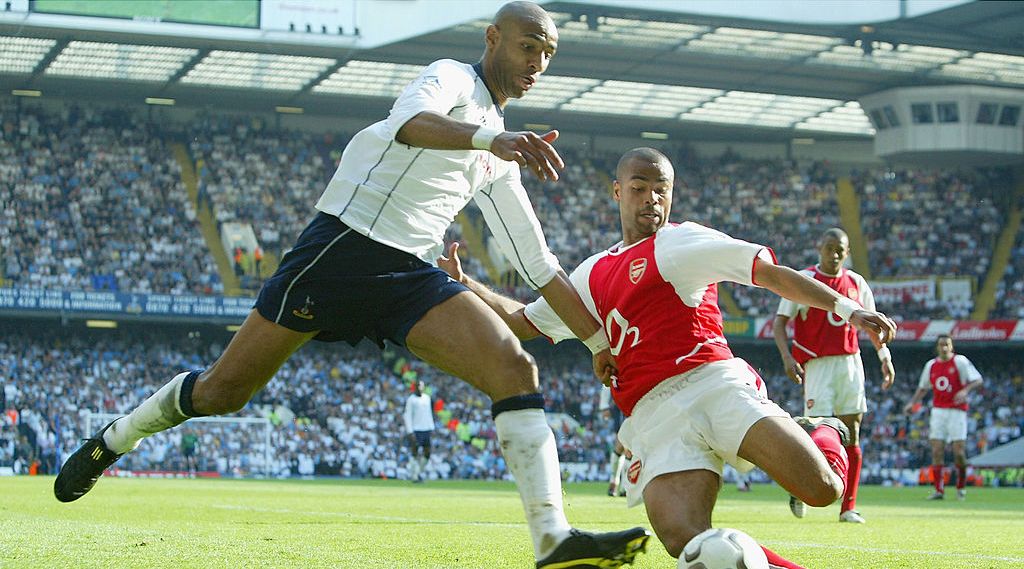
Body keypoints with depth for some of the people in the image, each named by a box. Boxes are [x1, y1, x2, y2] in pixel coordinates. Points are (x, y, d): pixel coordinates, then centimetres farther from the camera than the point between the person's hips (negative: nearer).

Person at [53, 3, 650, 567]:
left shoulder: (499, 162, 20)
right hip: (343, 245, -6)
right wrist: (493, 137, -46)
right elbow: (411, 122, -27)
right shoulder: (453, 77, -1)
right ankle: (109, 443, 27)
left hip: (412, 277, 6)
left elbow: (539, 263, 24)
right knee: (223, 390, 0)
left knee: (517, 369, -16)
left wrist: (599, 339, 20)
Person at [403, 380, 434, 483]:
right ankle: (414, 475, 4)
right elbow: (407, 416, -8)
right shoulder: (411, 399, -5)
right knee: (415, 453, -4)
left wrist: (432, 429, 14)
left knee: (427, 453, 6)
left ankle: (419, 472, 23)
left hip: (426, 429, 6)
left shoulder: (427, 398, 13)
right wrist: (410, 432, -14)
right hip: (416, 430, -6)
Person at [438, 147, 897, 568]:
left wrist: (847, 309, -10)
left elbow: (773, 274, 2)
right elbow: (523, 322, 38)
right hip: (654, 416, 3)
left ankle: (825, 433, 17)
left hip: (714, 383, -3)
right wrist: (463, 283, 31)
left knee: (821, 489, -20)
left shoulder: (680, 242, 10)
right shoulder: (592, 275, 26)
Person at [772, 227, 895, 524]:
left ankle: (848, 507, 4)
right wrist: (787, 358, -18)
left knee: (851, 435, 0)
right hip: (817, 364, -4)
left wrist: (885, 355, 8)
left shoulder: (857, 283, 10)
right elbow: (780, 322, -5)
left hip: (850, 363, 4)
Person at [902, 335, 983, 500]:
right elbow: (923, 388, 22)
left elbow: (977, 380, -7)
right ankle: (939, 490, -4)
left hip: (957, 411, -4)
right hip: (938, 411, 4)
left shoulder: (960, 361, -3)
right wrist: (912, 403, 9)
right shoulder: (931, 365, 11)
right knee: (937, 451, -6)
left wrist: (965, 390, -25)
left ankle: (961, 486, 14)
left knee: (959, 452, -8)